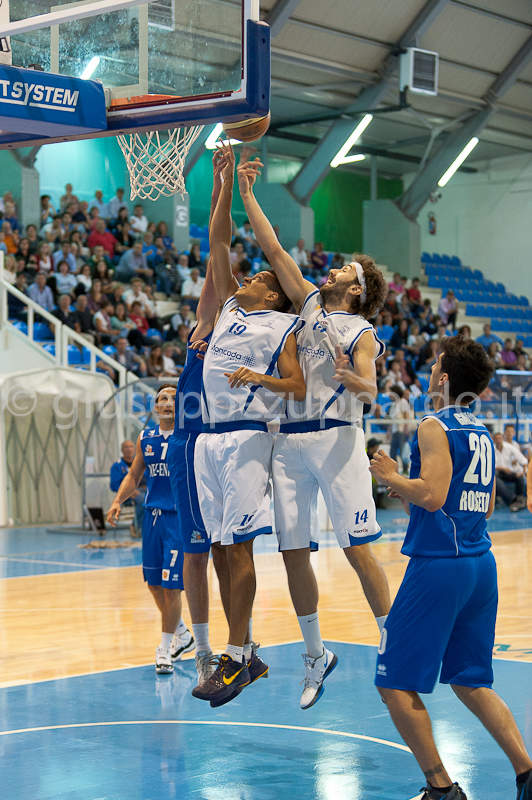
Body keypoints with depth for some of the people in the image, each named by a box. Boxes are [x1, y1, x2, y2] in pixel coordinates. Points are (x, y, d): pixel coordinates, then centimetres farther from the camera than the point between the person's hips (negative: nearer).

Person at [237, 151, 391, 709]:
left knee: (358, 550, -10)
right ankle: (315, 656, 16)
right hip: (289, 441, 5)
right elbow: (274, 250, 16)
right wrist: (246, 195, 13)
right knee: (293, 553, 4)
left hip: (336, 438, -5)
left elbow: (369, 389, -11)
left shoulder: (362, 333, 4)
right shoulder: (309, 306, 18)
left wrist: (354, 380, -33)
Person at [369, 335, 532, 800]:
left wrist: (391, 478, -4)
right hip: (481, 566, 8)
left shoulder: (434, 428, -10)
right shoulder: (482, 433, 15)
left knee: (396, 684, 2)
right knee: (470, 682, 17)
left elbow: (432, 496, -21)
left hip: (439, 565, -8)